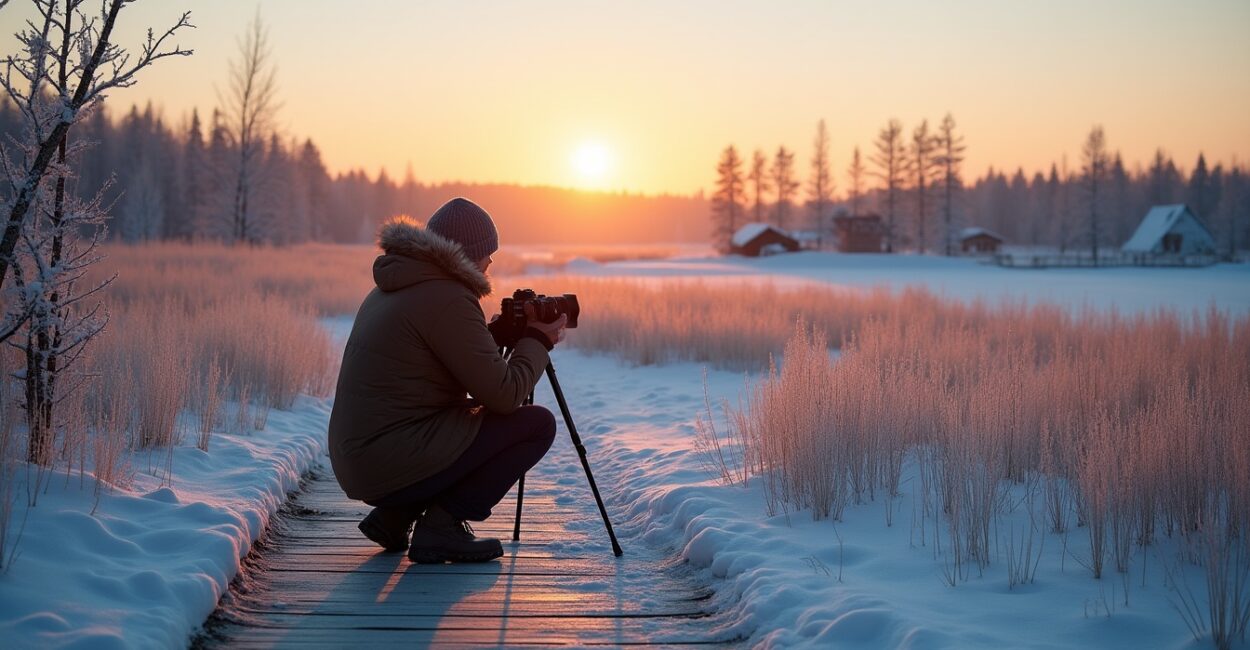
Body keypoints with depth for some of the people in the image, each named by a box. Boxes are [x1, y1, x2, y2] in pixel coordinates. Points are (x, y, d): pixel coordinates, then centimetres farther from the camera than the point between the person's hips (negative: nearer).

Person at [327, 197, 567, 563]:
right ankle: (442, 526, -5)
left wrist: (495, 334, 20)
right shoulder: (447, 298, -15)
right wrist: (539, 340, 1)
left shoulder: (391, 290, 14)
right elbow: (504, 395, -15)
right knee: (537, 423, -3)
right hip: (398, 463, -10)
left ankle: (394, 516, 15)